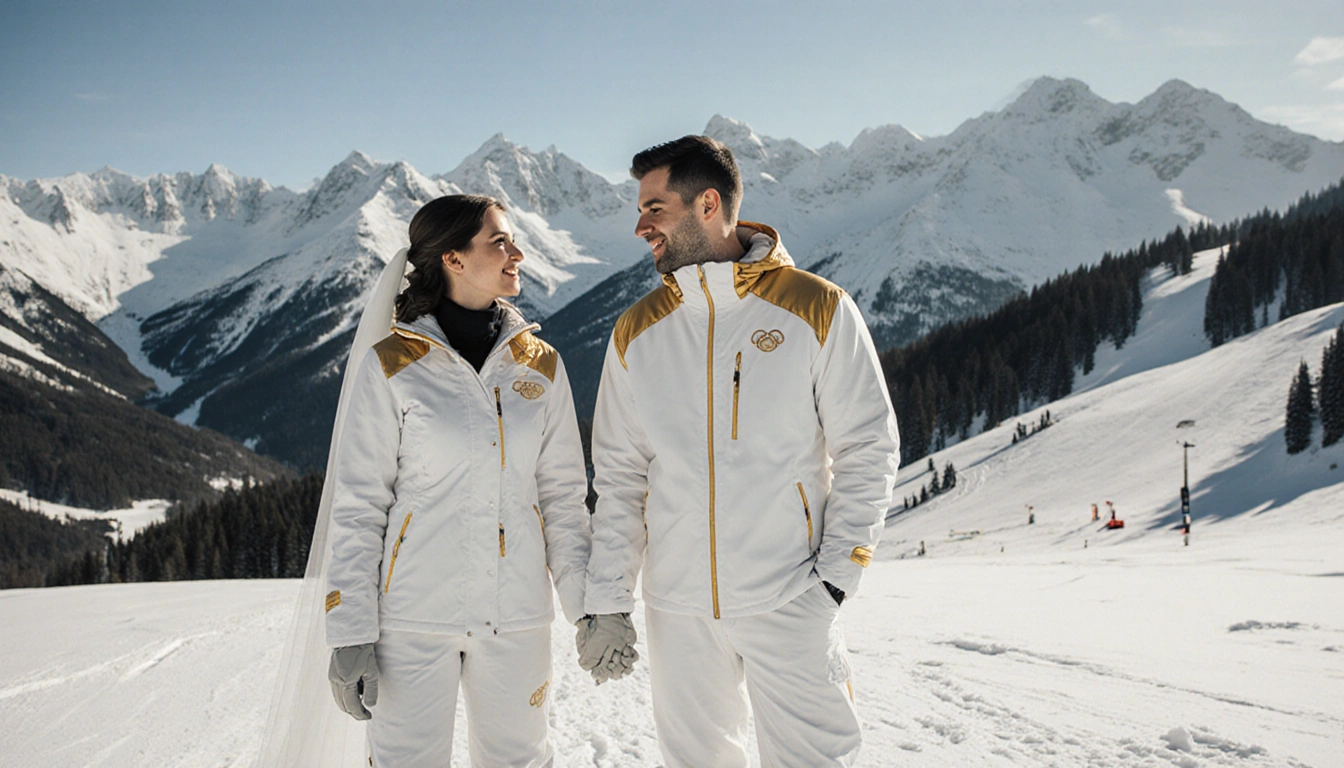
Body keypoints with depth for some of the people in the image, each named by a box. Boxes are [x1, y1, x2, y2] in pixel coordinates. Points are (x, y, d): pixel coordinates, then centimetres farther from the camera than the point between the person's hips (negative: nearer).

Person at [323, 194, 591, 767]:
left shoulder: (540, 366, 6)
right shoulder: (390, 366, -5)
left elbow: (562, 497, 9)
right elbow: (357, 508, -4)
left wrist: (588, 607, 3)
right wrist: (350, 634, -8)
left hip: (518, 614, 3)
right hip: (415, 616, -3)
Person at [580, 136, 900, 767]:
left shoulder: (817, 309, -3)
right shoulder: (638, 332, 7)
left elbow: (868, 447, -1)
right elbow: (619, 475, 9)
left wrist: (839, 570, -8)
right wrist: (608, 601, 4)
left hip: (789, 600, -3)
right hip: (676, 607, 3)